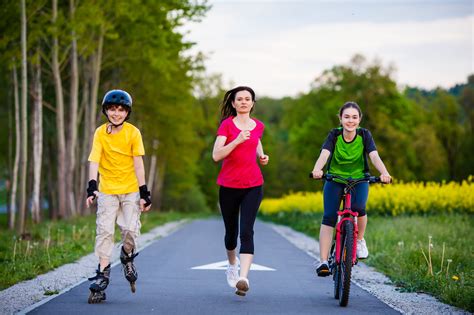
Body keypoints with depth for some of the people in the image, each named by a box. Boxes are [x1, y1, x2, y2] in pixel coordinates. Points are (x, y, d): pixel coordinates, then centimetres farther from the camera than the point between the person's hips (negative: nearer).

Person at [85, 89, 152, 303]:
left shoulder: (133, 132, -4)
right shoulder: (100, 133, 0)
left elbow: (138, 164, -3)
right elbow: (94, 160, -8)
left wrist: (144, 193, -6)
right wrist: (92, 187, -20)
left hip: (130, 190, -1)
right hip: (107, 191, 1)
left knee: (130, 230, -10)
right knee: (104, 232, -5)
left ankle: (127, 257, 21)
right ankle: (102, 274, -1)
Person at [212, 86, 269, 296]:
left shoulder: (258, 126, 8)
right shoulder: (226, 125, -3)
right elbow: (216, 155, -15)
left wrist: (262, 156, 9)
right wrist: (237, 140, -26)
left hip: (253, 186, 1)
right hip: (229, 186, -1)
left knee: (246, 231, -15)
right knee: (231, 231, 12)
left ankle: (243, 278, -24)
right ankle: (232, 264, 43)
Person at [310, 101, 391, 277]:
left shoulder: (364, 135, -12)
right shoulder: (334, 135, -13)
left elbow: (374, 156, -25)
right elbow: (324, 154, -30)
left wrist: (384, 173, -46)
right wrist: (317, 169, -52)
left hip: (359, 180, 0)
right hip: (334, 179, 0)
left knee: (358, 208, -29)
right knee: (328, 217, -16)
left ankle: (359, 240, 1)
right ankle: (323, 262, -15)